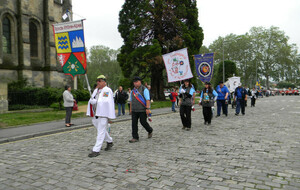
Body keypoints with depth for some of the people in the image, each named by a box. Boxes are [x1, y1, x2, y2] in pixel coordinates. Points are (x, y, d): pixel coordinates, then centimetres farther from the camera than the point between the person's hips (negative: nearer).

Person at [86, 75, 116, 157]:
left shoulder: (108, 91, -8)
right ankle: (109, 142, 40)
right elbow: (91, 100, 15)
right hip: (95, 115, 8)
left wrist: (110, 117, -15)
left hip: (103, 115, -8)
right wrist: (94, 101, -5)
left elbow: (110, 104, -12)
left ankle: (96, 150, -1)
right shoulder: (96, 90, 16)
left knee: (101, 132, -4)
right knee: (101, 130, 20)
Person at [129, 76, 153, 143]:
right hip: (134, 110, 5)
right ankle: (135, 138, 7)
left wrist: (147, 108, -18)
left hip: (142, 110, -5)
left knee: (143, 122, 0)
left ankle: (150, 131, 29)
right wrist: (131, 109, 19)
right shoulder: (132, 91, 13)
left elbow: (148, 100, -11)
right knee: (134, 123, 0)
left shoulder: (144, 89, -5)